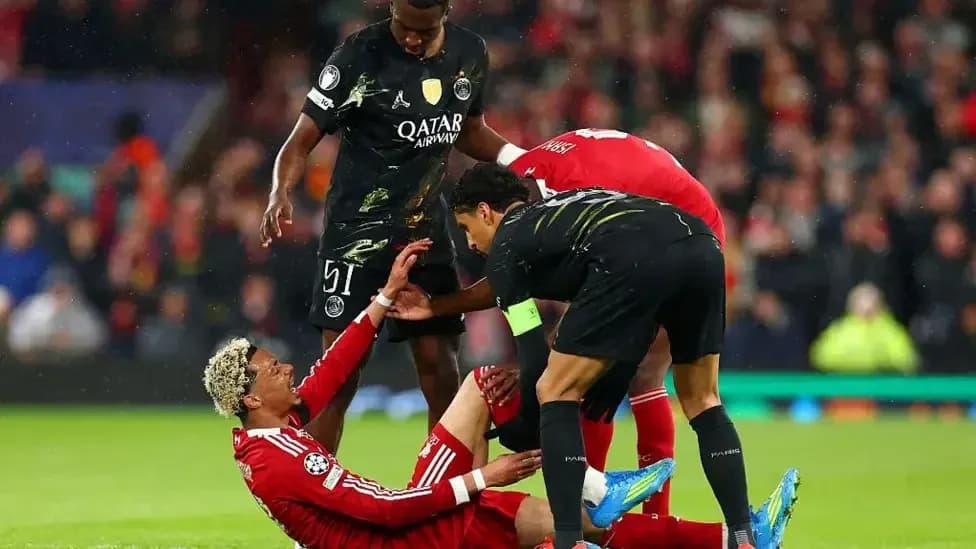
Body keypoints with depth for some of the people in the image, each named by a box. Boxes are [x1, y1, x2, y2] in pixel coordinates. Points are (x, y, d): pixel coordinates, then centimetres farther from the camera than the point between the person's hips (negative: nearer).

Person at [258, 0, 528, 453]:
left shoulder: (470, 54, 1)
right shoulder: (359, 57, -16)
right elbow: (303, 140, -15)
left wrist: (518, 158, 1)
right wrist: (280, 193, -34)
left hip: (427, 228, 5)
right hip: (357, 229, -5)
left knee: (440, 365, 5)